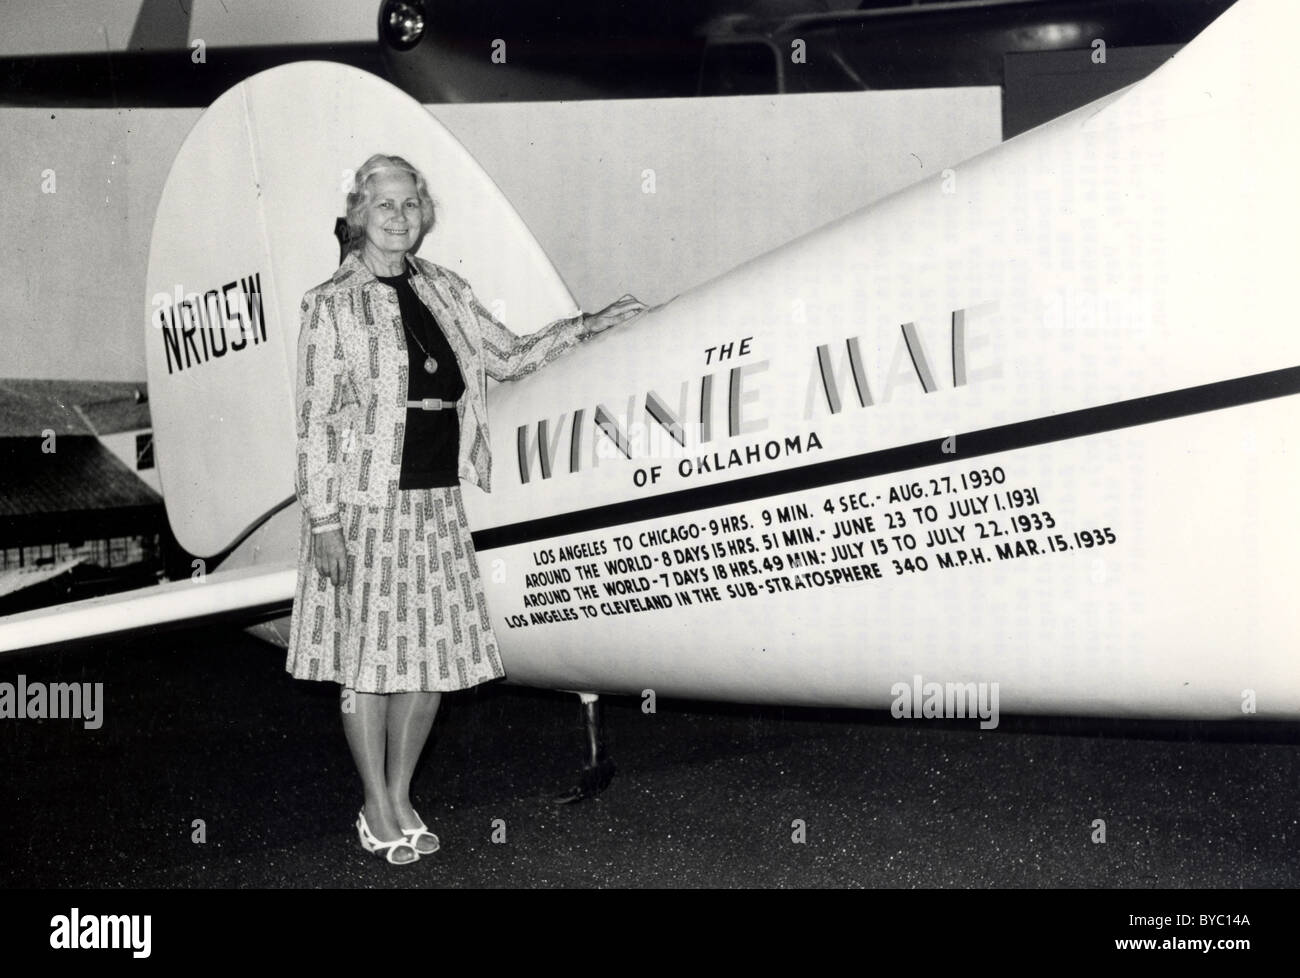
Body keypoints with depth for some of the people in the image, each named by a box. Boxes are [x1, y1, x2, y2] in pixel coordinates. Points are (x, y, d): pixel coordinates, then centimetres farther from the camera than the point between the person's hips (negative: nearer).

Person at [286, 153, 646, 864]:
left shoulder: (444, 290, 12)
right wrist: (321, 520, -12)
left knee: (435, 653, 7)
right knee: (369, 654, 2)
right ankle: (376, 811, 17)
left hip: (437, 502, 5)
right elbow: (318, 420, -7)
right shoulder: (331, 305, -4)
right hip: (368, 504, -5)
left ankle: (400, 798, 24)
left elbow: (507, 358, 21)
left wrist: (586, 326, 13)